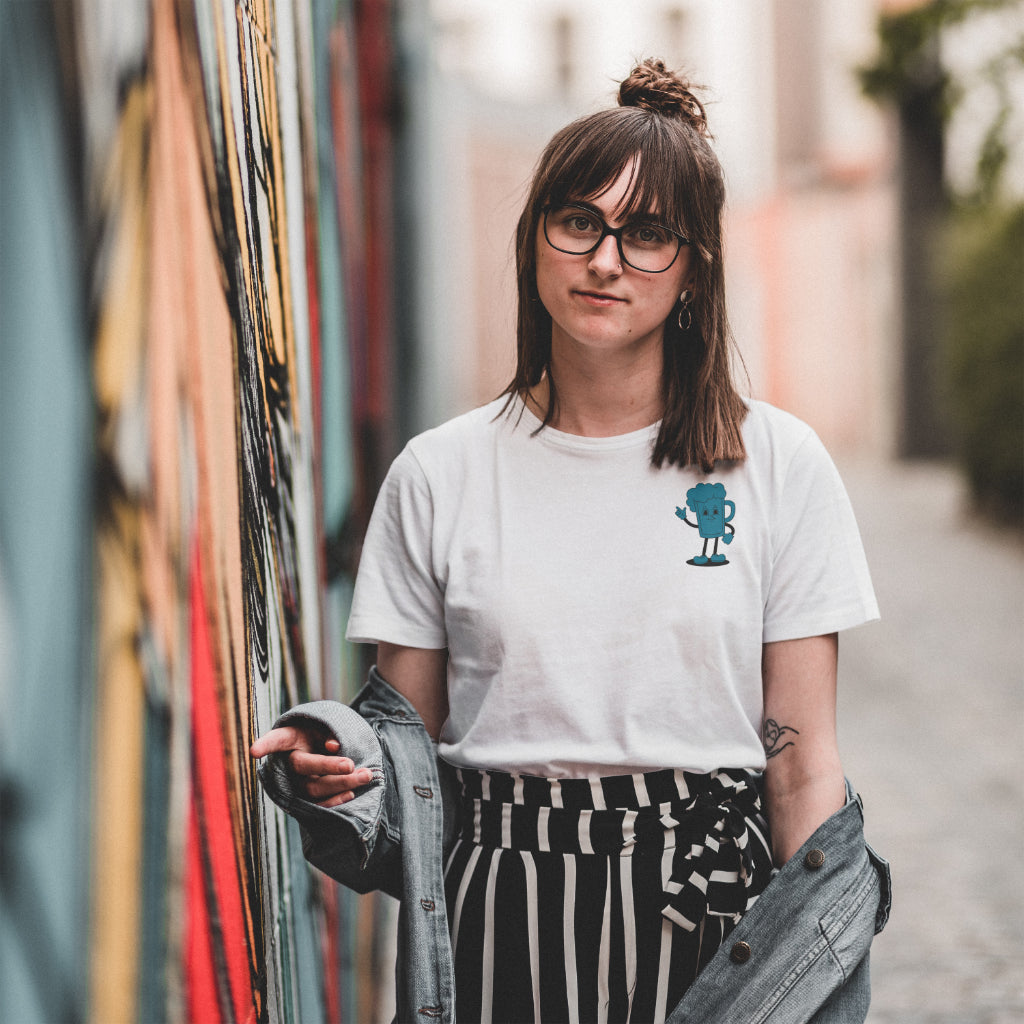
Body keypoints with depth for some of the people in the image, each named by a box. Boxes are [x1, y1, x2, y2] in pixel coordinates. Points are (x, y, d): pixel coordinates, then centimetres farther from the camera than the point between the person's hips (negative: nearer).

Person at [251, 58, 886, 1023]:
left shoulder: (778, 465, 2)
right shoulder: (439, 474, 5)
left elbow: (803, 762, 2)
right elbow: (406, 736, 9)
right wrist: (330, 767, -13)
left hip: (711, 906, 0)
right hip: (503, 919, 1)